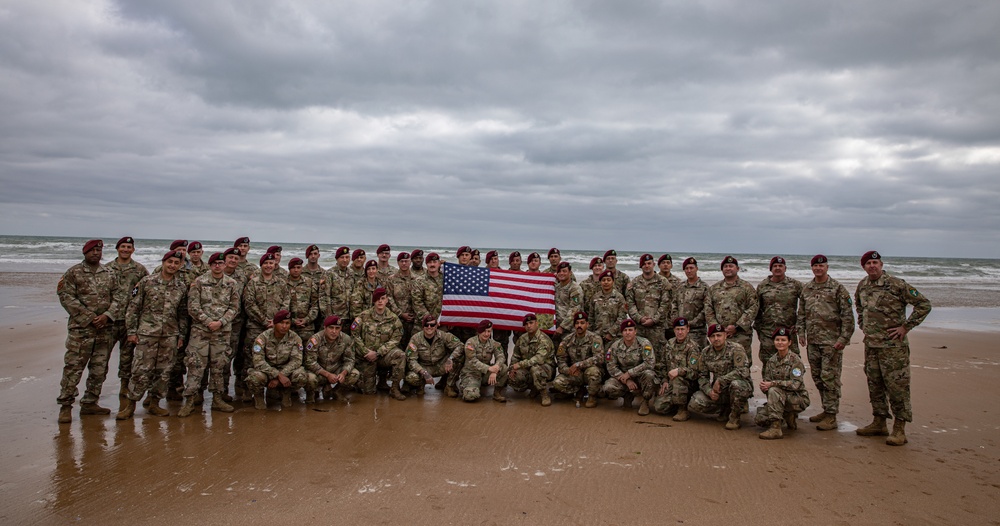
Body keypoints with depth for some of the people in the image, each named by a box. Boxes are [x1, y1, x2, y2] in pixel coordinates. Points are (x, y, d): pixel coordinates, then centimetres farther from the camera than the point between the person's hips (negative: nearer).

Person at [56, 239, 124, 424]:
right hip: (80, 329, -4)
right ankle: (65, 406, 5)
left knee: (99, 369, 9)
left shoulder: (110, 274, 12)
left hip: (105, 330, 5)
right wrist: (89, 317, -14)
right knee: (73, 368, -4)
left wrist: (107, 315, -10)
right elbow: (66, 297, -9)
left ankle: (90, 403, 21)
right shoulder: (73, 273, 0)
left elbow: (120, 298, 7)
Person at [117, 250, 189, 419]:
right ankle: (130, 405, 12)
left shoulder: (181, 287, 8)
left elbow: (183, 313, 13)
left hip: (170, 336, 3)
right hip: (147, 334, -3)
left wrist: (182, 335, 9)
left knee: (163, 372, 7)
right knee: (141, 371, -2)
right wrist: (132, 331, -3)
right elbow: (133, 307, 0)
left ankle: (154, 403, 20)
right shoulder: (146, 282, -1)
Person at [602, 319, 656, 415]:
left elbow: (649, 363, -23)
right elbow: (611, 366, -6)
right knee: (608, 388, -25)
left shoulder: (644, 343, -12)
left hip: (640, 376, -2)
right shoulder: (616, 345, -4)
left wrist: (629, 373, -23)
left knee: (648, 374, -37)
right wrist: (626, 381, -18)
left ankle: (645, 402, -10)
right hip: (623, 377, 2)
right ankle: (628, 396, 9)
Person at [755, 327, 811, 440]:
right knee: (761, 419, -10)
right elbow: (767, 380, 4)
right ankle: (788, 416, 17)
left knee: (773, 391, -33)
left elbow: (796, 384, -23)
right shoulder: (771, 360, 5)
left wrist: (773, 383, -29)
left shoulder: (794, 360, -13)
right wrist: (764, 386, -20)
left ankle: (776, 428, -27)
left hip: (798, 399, -6)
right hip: (780, 399, 6)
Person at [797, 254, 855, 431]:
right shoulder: (806, 289, 12)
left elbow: (847, 315, -7)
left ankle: (831, 416, -1)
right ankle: (826, 410, 24)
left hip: (831, 341, -6)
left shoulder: (837, 288, -5)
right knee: (817, 377, 11)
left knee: (830, 377, -6)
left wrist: (844, 338, -13)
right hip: (812, 340, 6)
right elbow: (801, 313, 18)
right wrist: (801, 332, 8)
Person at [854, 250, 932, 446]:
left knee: (896, 385, -4)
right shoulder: (862, 286, 9)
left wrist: (905, 327, -12)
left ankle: (899, 429, 3)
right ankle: (879, 423, 23)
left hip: (892, 344, -7)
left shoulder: (896, 284, -11)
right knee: (874, 384, 12)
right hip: (870, 344, 7)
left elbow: (924, 305, -11)